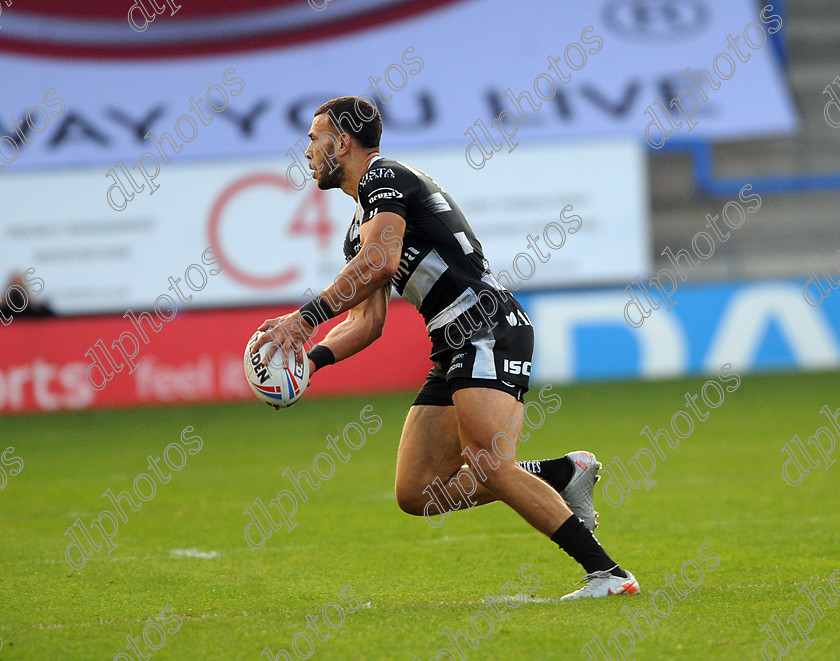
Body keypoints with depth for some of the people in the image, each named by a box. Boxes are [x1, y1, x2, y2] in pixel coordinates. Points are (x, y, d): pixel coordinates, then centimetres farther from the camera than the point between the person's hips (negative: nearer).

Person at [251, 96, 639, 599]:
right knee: (417, 493, 3)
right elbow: (368, 321, 24)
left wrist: (305, 318, -15)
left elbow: (379, 263, -21)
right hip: (456, 351, 10)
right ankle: (563, 474, 10)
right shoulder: (360, 232, 27)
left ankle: (609, 573, -23)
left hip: (490, 330, -10)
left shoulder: (382, 175, -4)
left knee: (487, 468, -25)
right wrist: (309, 357, 7)